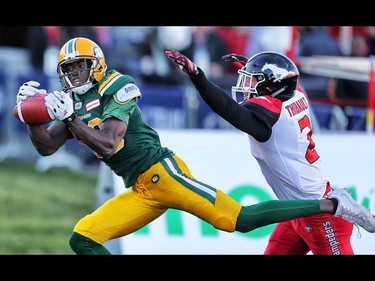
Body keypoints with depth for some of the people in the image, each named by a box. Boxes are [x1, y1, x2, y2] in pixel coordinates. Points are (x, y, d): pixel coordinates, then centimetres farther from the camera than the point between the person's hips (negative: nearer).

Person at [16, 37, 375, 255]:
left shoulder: (116, 90, -7)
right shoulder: (73, 104, 15)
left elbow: (106, 145, -18)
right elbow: (46, 147, 7)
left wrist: (70, 118, -23)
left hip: (161, 173, -8)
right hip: (141, 193, 8)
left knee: (240, 219, -16)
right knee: (82, 239, -3)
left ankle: (330, 205, -10)